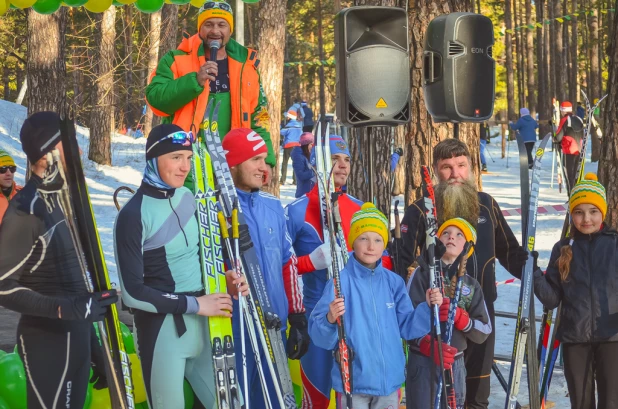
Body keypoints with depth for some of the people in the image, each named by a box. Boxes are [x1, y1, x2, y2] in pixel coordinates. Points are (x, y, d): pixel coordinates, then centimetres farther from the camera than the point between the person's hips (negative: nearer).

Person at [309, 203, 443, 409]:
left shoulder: (394, 282, 5)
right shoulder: (341, 281, -10)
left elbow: (406, 327, 7)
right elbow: (319, 335, -15)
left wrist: (428, 307, -7)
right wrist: (330, 320, -36)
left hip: (389, 380, 4)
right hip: (353, 382, -4)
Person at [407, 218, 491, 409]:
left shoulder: (472, 285, 12)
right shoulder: (423, 274, 0)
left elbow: (484, 332, 4)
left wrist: (459, 316, -15)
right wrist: (431, 347, -28)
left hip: (455, 365, 4)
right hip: (423, 363, -4)